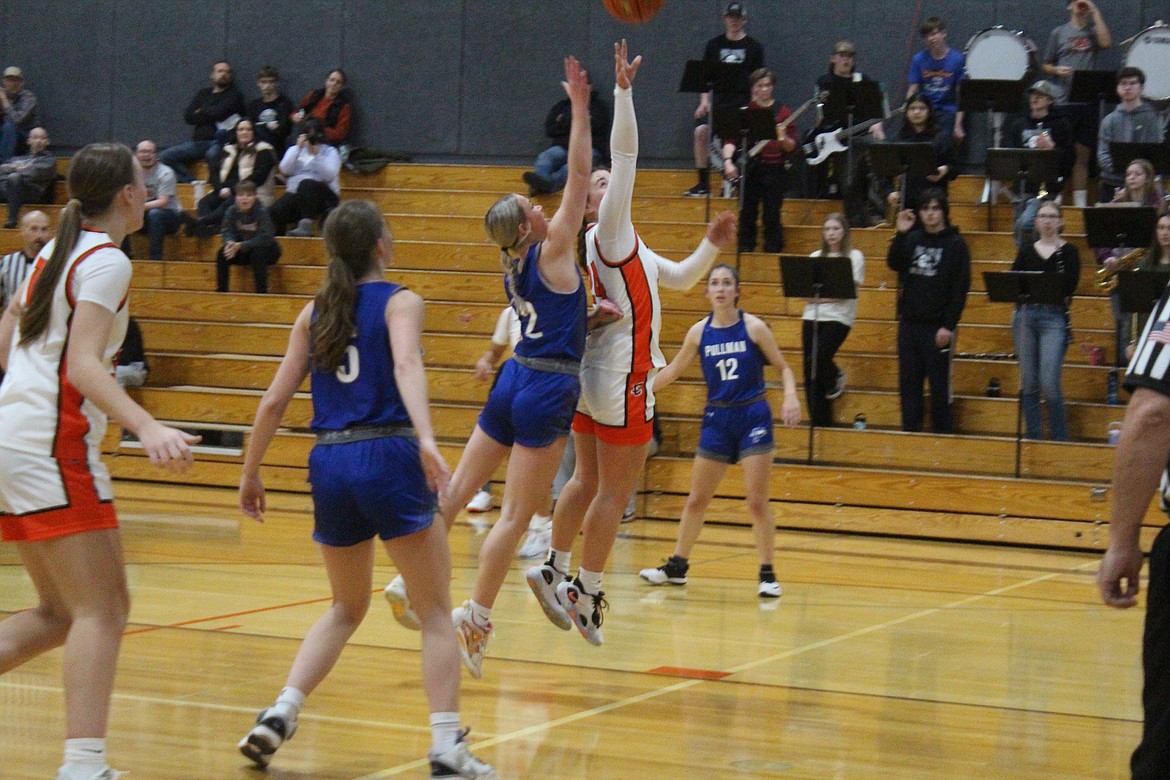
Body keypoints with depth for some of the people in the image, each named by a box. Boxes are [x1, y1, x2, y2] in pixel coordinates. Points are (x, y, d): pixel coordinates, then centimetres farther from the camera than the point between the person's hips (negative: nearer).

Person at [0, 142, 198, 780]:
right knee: (102, 608, -8)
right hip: (52, 447, -9)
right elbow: (82, 365, -21)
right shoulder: (106, 261, -9)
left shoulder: (55, 250, 16)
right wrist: (148, 428, -34)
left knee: (59, 613, 14)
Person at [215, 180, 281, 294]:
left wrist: (240, 245, -34)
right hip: (242, 251, 4)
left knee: (258, 254, -35)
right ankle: (221, 292, -7)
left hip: (264, 250, -4)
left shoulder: (261, 212, -23)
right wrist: (231, 243, -30)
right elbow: (227, 232, -6)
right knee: (222, 253, -16)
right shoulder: (232, 211, -10)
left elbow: (265, 238, -27)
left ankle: (262, 292, -28)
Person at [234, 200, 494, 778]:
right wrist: (427, 440, -32)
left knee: (346, 609, 23)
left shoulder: (314, 312, 15)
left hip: (330, 465, 5)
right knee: (436, 613, 4)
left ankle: (280, 714, 7)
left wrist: (251, 473, 20)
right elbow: (406, 366, -19)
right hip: (388, 457, -5)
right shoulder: (400, 301, 2)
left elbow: (274, 400, 12)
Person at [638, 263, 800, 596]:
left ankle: (767, 574, 4)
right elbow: (672, 370, 13)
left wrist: (790, 397, -19)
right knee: (696, 499, 9)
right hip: (717, 419, 3)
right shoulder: (699, 331, 1)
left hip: (752, 418, -3)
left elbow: (783, 368, -1)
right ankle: (677, 566, 22)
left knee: (757, 500, -6)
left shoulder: (754, 327, -6)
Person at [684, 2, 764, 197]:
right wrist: (704, 100, 0)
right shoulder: (714, 45, 11)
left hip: (743, 104, -1)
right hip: (718, 101, 1)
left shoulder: (754, 47, 7)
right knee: (701, 131, -18)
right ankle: (703, 183, -11)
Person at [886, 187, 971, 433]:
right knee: (908, 384, 7)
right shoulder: (912, 239, 11)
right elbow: (894, 264, -2)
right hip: (909, 323, 5)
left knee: (939, 387, 1)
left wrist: (949, 326, -15)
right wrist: (901, 233, -11)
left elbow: (961, 289, -8)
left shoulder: (955, 244, -4)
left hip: (938, 327, -5)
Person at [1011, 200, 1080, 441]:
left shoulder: (1068, 252, 5)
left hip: (1054, 317, -4)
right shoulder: (1026, 251, 14)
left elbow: (1069, 285, -8)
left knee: (1049, 384, -13)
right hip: (1025, 315, 4)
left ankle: (1060, 439, 0)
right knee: (1029, 384, 4)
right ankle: (1033, 438, 11)